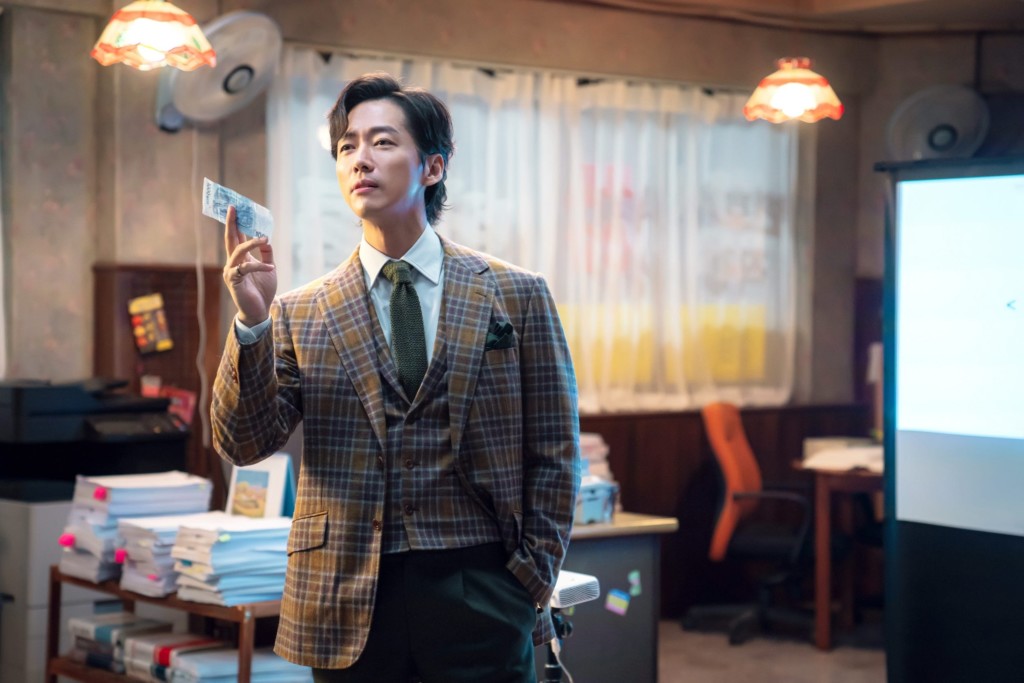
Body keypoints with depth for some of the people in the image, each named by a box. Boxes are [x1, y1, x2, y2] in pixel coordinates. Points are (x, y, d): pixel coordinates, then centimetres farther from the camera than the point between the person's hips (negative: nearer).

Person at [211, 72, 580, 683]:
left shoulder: (515, 296, 4)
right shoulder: (299, 316, 6)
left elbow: (554, 452, 6)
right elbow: (244, 444, -2)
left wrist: (531, 577, -1)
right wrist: (253, 322, -14)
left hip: (479, 594, -1)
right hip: (351, 607, 1)